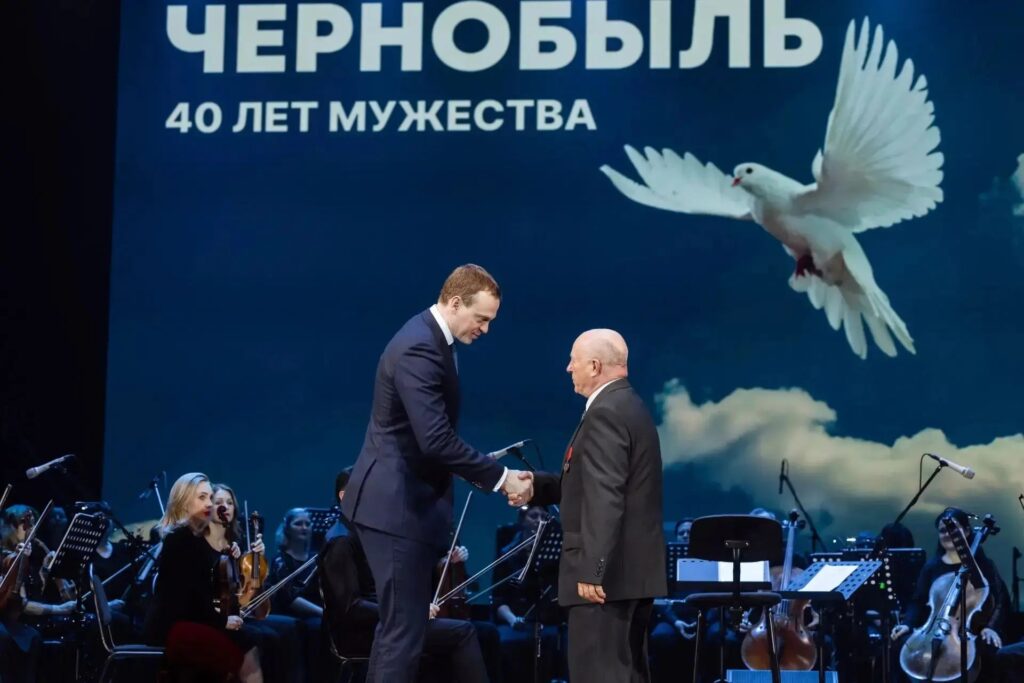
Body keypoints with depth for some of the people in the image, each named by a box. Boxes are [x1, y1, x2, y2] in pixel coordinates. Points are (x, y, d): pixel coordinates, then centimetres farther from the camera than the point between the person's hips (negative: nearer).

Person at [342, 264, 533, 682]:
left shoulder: (432, 340, 12)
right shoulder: (419, 349, -21)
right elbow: (436, 441, -28)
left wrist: (489, 472, 13)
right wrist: (500, 478, -21)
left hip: (406, 499, 11)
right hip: (396, 504, -11)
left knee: (399, 623, 16)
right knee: (405, 627, -9)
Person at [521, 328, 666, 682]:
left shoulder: (605, 413, -16)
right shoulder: (629, 407, 17)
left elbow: (605, 497, -24)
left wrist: (591, 569, -26)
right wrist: (538, 485, 11)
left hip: (608, 571, -11)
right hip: (632, 568, 11)